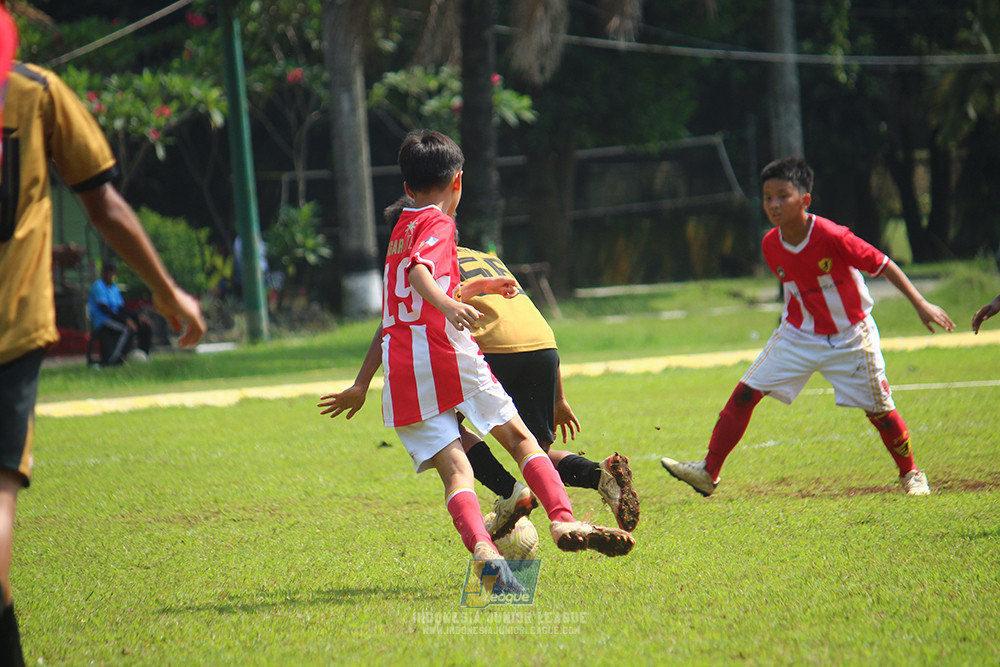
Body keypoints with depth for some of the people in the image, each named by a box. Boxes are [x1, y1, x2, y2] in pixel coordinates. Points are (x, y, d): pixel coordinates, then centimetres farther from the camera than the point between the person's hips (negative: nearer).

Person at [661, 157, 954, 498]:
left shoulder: (833, 237, -26)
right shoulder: (771, 245, -9)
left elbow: (883, 264, -19)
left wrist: (921, 304, -21)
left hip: (850, 336, -4)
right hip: (798, 335, 4)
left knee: (879, 410, -1)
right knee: (745, 393, -6)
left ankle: (911, 474, 24)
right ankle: (708, 473, -1)